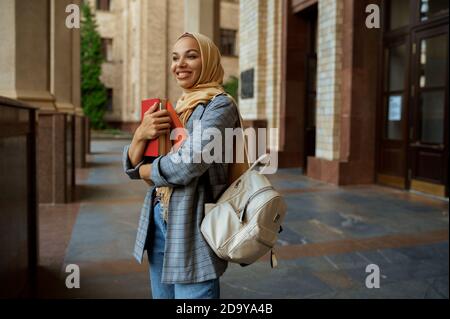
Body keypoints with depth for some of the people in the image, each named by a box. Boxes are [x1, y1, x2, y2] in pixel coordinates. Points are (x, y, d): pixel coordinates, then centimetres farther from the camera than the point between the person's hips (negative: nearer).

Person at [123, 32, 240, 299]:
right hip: (158, 220, 7)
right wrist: (141, 134, -12)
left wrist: (146, 171, -4)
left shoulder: (219, 104, -9)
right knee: (162, 294, 18)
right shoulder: (172, 109, 12)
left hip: (192, 224, -7)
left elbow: (189, 164, -23)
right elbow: (132, 167, 9)